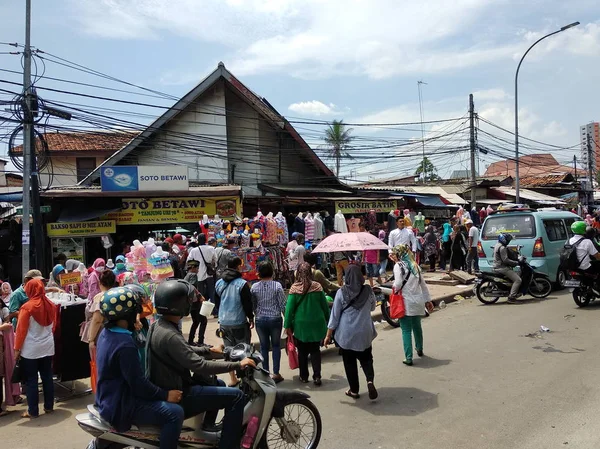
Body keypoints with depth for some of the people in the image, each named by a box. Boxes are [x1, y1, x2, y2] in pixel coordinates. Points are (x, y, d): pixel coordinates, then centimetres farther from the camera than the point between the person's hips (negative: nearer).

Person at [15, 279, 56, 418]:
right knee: (47, 377, 13)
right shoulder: (51, 305, 1)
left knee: (31, 380, 5)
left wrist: (17, 349, -3)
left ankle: (33, 411, 10)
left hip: (30, 349, -5)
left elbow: (21, 330, -11)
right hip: (47, 347, 5)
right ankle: (49, 407, 21)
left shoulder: (27, 307, -15)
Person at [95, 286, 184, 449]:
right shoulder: (125, 344, -27)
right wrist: (166, 395, -16)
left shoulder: (106, 333, 4)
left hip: (109, 398, 11)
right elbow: (138, 383, -25)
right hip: (120, 406, -11)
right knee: (174, 413, -21)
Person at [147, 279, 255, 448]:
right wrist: (238, 365, -24)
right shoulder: (169, 335, -28)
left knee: (219, 384, 27)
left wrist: (209, 350, 20)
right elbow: (200, 366, -31)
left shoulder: (158, 325, 3)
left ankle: (208, 426, 38)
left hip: (168, 387, 10)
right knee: (236, 396, -13)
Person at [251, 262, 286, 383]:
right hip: (275, 319, -1)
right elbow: (282, 304, -8)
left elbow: (253, 305, 5)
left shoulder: (254, 287, -3)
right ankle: (276, 373, 10)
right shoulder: (277, 285, -9)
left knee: (264, 347, 11)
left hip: (260, 320, 2)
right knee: (276, 346, 11)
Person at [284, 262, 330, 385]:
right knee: (315, 351, 12)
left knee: (302, 352, 14)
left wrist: (288, 326, -1)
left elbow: (289, 308, -8)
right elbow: (325, 305, 2)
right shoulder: (317, 286, -6)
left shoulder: (294, 288, -10)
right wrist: (328, 321, 15)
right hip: (316, 323, 1)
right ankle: (317, 377, 5)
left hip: (301, 325, -1)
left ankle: (304, 376, 22)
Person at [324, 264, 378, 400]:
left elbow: (334, 315, -6)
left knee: (350, 362, 13)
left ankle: (354, 390, 19)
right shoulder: (368, 290, -5)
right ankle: (370, 381, -5)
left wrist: (328, 335, 2)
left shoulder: (341, 292, -11)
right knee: (366, 359, 18)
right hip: (365, 333, 2)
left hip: (346, 334, -2)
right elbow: (372, 307, 14)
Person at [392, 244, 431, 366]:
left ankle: (408, 358, -1)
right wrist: (428, 299, 20)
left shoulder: (398, 266, -8)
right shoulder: (415, 265, 11)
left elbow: (398, 285, -16)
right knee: (417, 326, 23)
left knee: (406, 331, -1)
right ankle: (419, 349, 41)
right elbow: (423, 284, 14)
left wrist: (394, 286, 6)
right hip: (418, 301, 6)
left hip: (406, 303, -6)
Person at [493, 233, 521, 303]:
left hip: (497, 267, 11)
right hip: (502, 268, -11)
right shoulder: (502, 247, -16)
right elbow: (505, 260, -23)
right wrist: (516, 262, -17)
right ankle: (511, 297, -22)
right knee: (518, 280, -16)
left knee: (517, 274, 25)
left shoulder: (498, 245, 18)